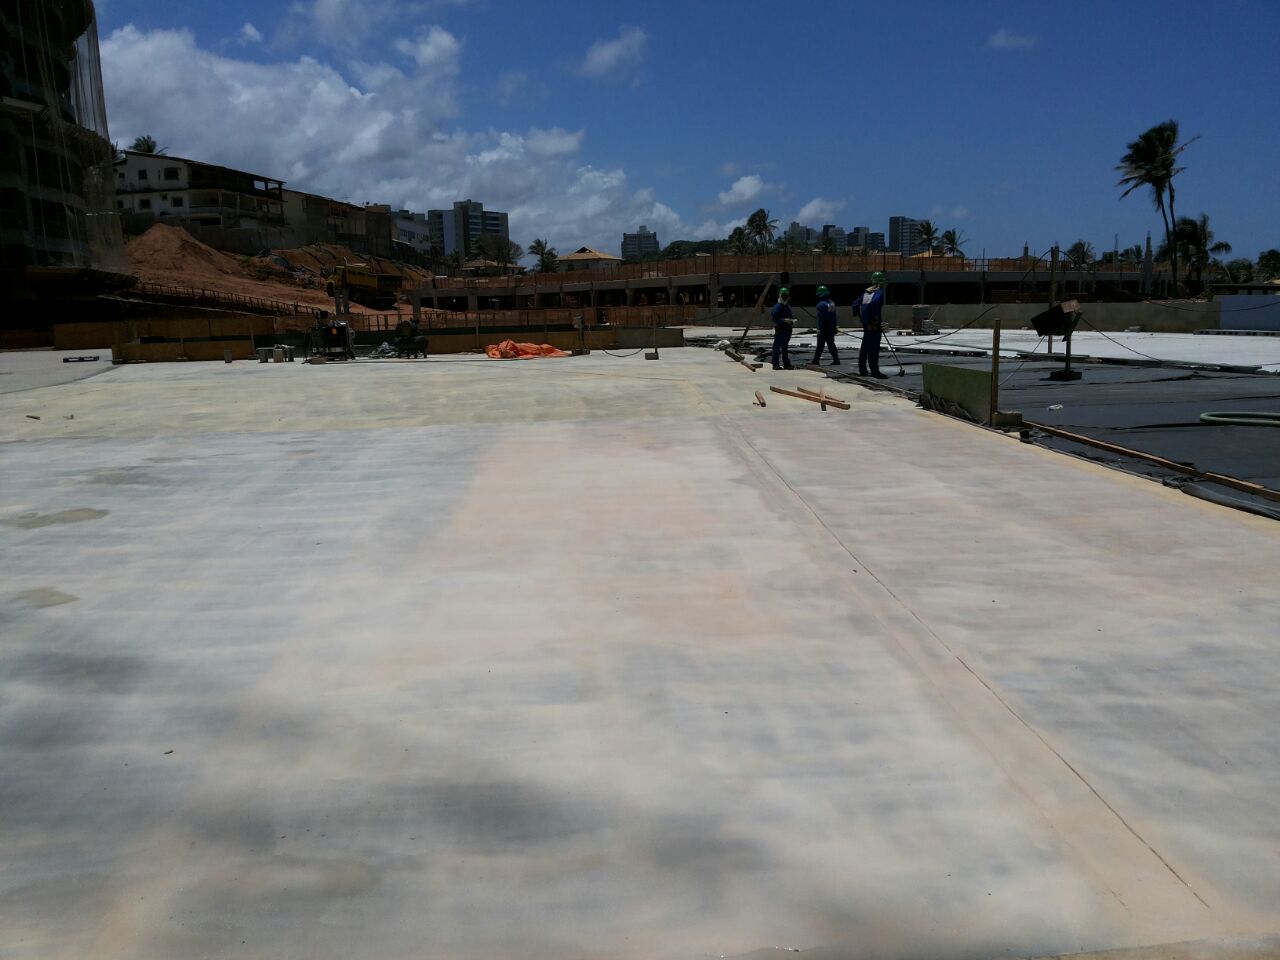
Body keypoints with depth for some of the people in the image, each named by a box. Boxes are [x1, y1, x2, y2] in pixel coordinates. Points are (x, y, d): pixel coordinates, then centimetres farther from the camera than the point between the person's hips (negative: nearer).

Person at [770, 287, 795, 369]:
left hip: (787, 329, 9)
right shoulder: (777, 307, -10)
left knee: (784, 347, 15)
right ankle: (775, 365, -6)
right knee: (777, 347, -7)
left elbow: (791, 316, 25)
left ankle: (786, 364, 20)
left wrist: (792, 320, 3)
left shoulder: (788, 306, 16)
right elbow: (774, 318, -16)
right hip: (780, 329, -9)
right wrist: (784, 320, -23)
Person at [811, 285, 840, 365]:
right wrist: (834, 327, 19)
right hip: (831, 328, 7)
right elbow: (834, 317, 14)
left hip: (823, 329, -7)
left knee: (820, 345, -2)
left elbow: (820, 317, -19)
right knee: (831, 344, 11)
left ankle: (815, 361, 3)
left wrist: (819, 328, -19)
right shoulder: (832, 303, 9)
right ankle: (836, 360, 6)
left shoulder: (821, 304, -14)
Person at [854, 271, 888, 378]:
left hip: (866, 324, 8)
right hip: (875, 325, -8)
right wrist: (877, 317, -20)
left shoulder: (867, 292, 14)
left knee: (865, 347, 16)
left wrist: (859, 317, 18)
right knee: (874, 348, -9)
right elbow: (875, 302, -28)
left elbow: (855, 304, 15)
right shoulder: (880, 292, -10)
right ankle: (875, 371, -9)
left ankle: (862, 369, 24)